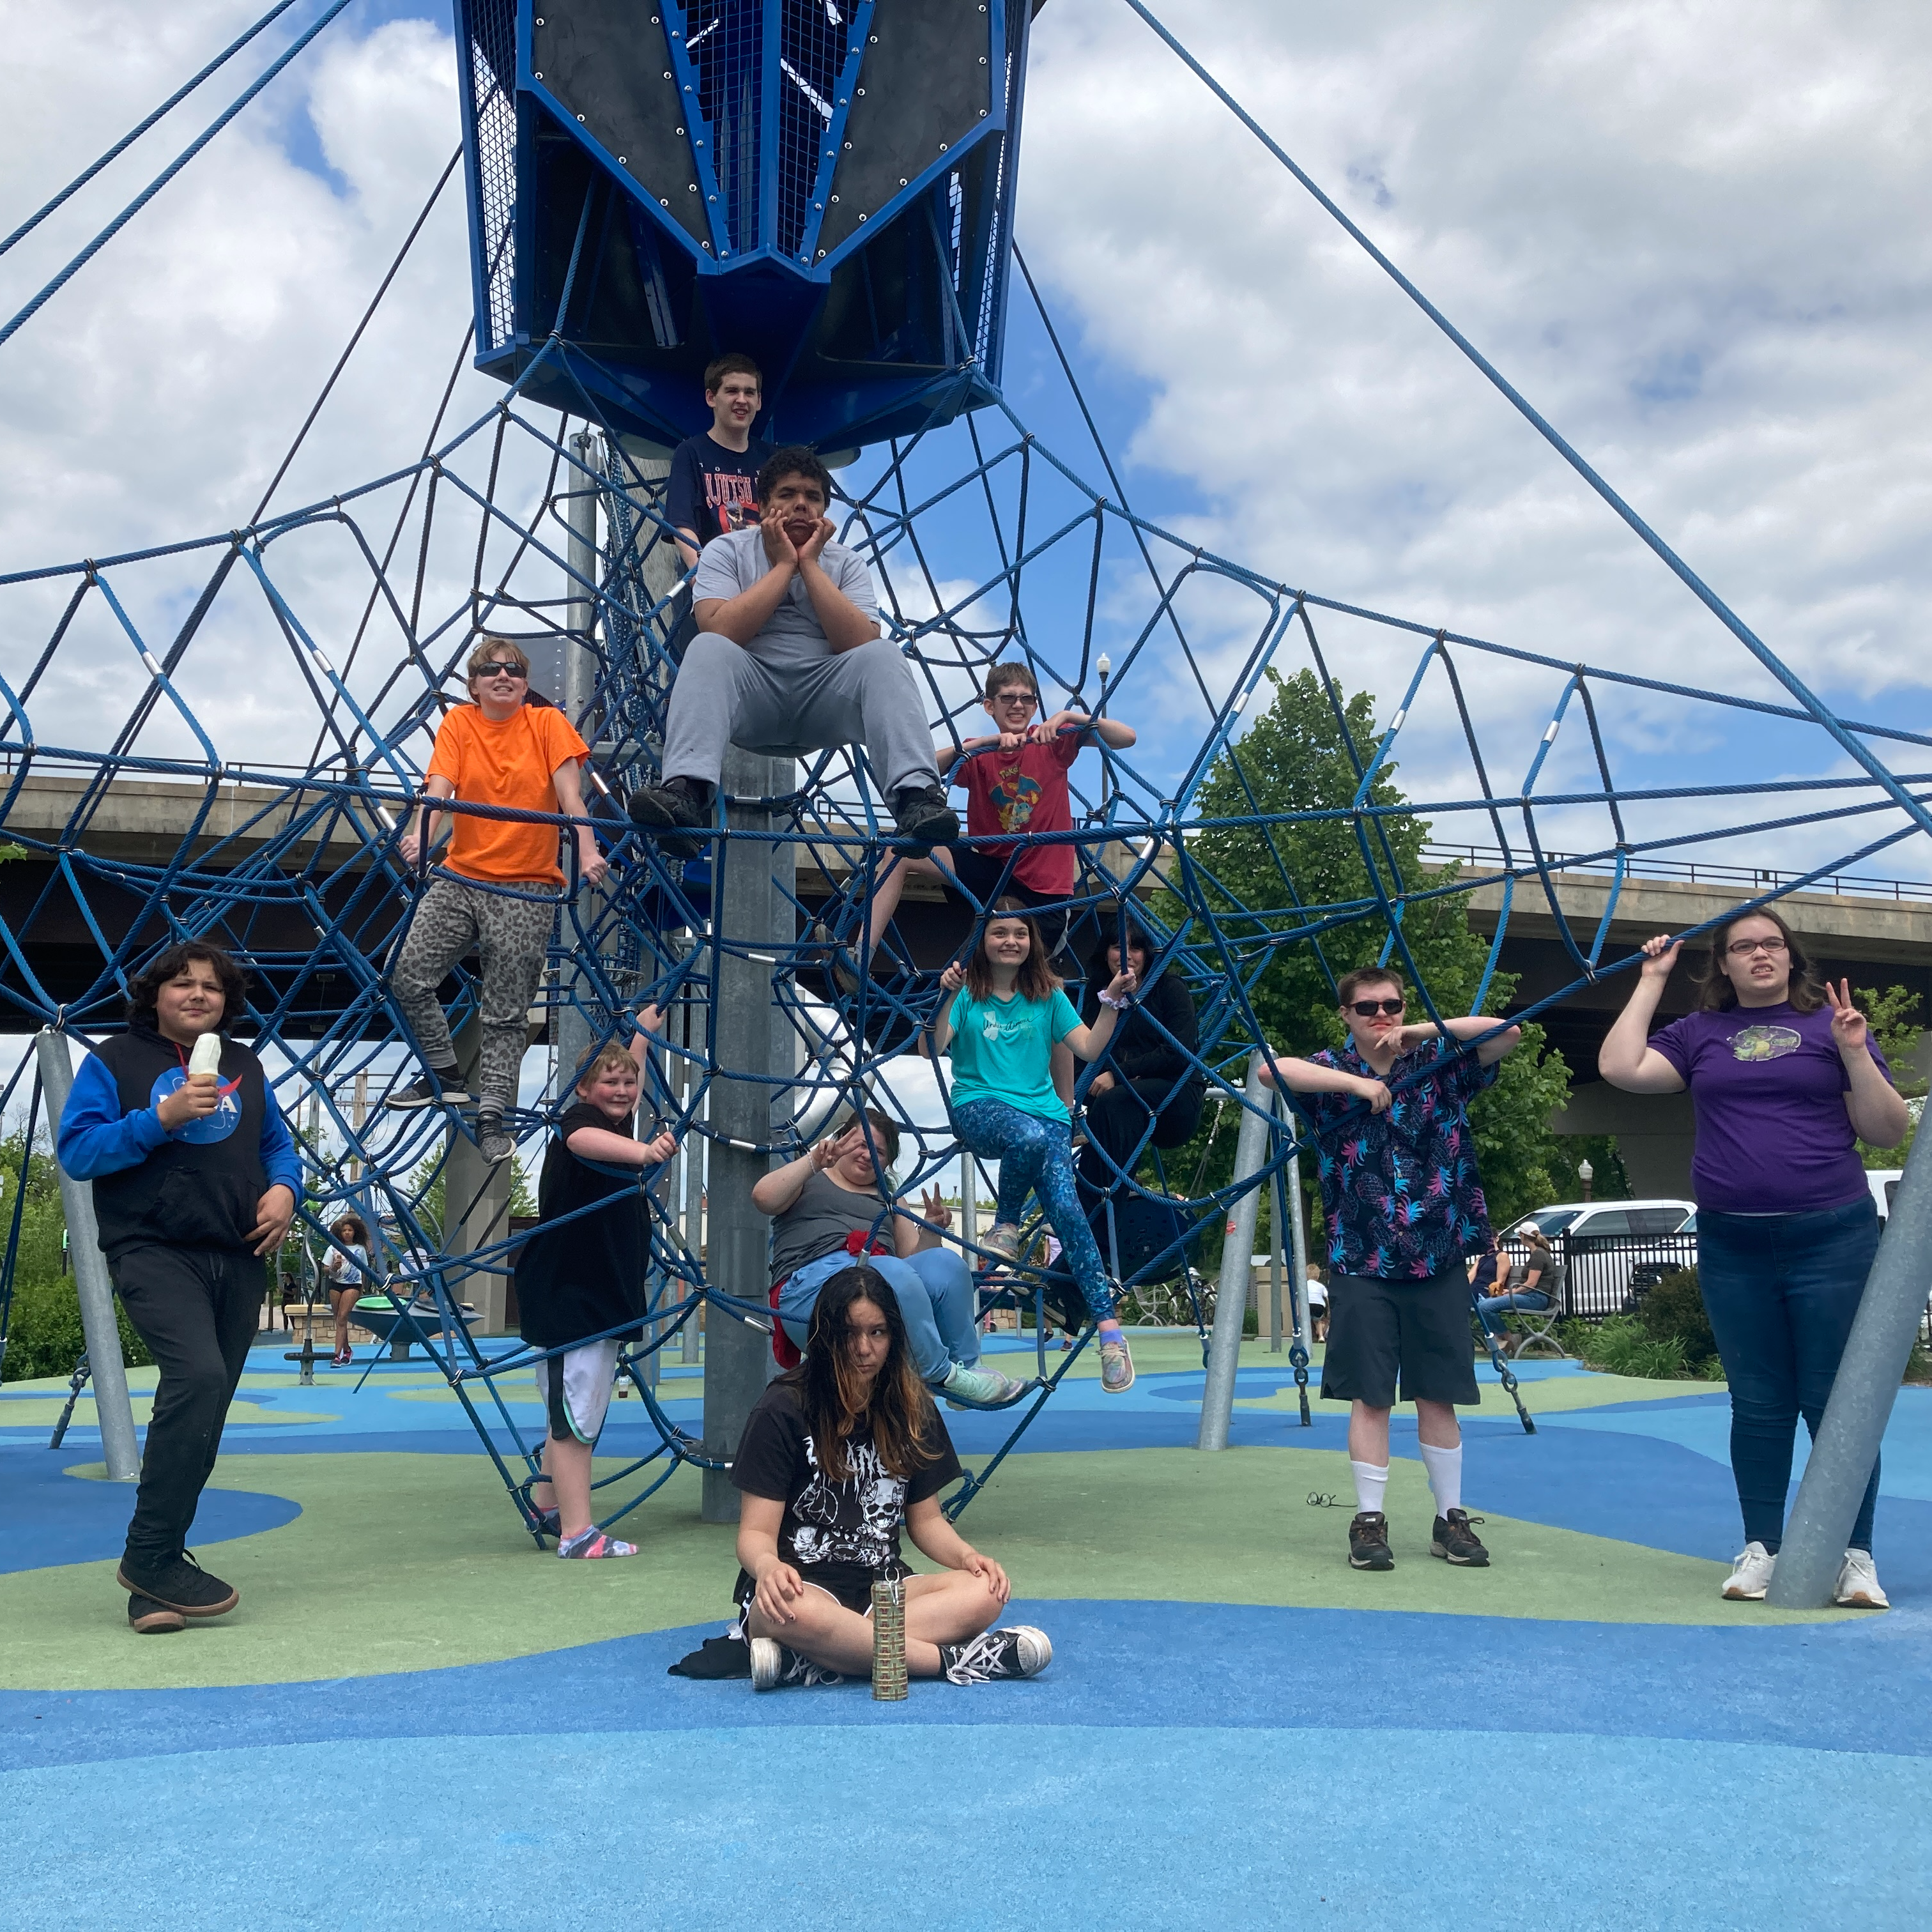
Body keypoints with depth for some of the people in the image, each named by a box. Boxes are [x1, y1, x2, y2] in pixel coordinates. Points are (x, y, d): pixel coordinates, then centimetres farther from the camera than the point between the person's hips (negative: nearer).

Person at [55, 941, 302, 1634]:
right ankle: (151, 1556, -15)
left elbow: (279, 1146, 23)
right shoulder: (113, 1061, 5)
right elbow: (76, 1149, -4)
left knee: (200, 1414, 5)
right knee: (197, 1376, -27)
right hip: (154, 1253, -5)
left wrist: (284, 1188, 1)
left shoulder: (245, 1066, 18)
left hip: (238, 1259, 5)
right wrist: (161, 1118, -17)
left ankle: (153, 1581, 16)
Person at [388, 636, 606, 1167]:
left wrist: (587, 852, -28)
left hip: (527, 889, -2)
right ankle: (445, 1075, 14)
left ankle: (492, 1114, 9)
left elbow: (569, 793, -12)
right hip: (460, 877, 3)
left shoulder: (547, 723, -1)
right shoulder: (459, 723, 3)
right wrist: (420, 837, -31)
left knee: (506, 1013, 0)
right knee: (408, 978, -6)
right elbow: (438, 788, -11)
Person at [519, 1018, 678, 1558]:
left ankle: (545, 1507, 28)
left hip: (605, 1293, 9)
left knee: (582, 1412, 16)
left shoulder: (620, 1125, 12)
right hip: (564, 1291, -9)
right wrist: (644, 1152, -58)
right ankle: (577, 1534, -9)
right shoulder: (578, 1120, -12)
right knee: (575, 1414, -10)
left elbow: (630, 1080, 33)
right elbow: (584, 1141, -39)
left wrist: (644, 1030, 46)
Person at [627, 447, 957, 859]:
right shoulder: (727, 551, 3)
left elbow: (862, 645, -11)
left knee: (883, 656, -25)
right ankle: (686, 790, -48)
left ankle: (915, 795, -41)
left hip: (822, 701, 1)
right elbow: (719, 633, -16)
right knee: (707, 649, -30)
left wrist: (810, 564, -10)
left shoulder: (847, 565, 7)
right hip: (749, 699, -1)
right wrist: (783, 565, -10)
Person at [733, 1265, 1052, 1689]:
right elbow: (756, 1532, -9)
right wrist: (767, 1566, -33)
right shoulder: (782, 1410, -6)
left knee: (983, 1594, -25)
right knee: (796, 1614, -41)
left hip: (881, 1587, 5)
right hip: (800, 1585, -4)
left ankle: (806, 1662, -31)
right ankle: (952, 1660, -26)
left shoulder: (912, 1410, 8)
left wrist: (967, 1555, -7)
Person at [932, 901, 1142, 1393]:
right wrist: (949, 998, -20)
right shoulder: (968, 993, 7)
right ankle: (1006, 1223, -11)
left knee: (1064, 1203, -24)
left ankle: (1109, 1327, -27)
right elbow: (934, 1050, -7)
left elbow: (1090, 1049, 8)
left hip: (1045, 1111, 2)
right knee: (1030, 1135, -40)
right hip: (981, 1106, -2)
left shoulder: (1048, 996, 16)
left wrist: (1112, 1002, -3)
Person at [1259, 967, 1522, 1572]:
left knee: (1438, 1395, 9)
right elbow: (1270, 1070, -17)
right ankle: (1369, 1520, 12)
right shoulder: (1333, 1070, 2)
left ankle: (1450, 1517, 21)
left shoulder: (1438, 1065, 6)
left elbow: (1508, 1033, -4)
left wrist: (1424, 1032, -10)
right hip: (1363, 1264, -1)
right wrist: (1356, 1082, -21)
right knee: (1370, 1397, 2)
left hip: (1439, 1261, 1)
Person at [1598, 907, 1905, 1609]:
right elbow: (1619, 1068, -5)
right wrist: (1651, 980, 2)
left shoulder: (1831, 1022, 4)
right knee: (1758, 1404, 8)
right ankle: (1761, 1548, 17)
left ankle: (1856, 1557, 11)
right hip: (1733, 1247, 2)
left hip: (1831, 1237, -2)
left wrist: (1855, 1054, -14)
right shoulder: (1699, 1033, 9)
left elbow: (1887, 1132, 2)